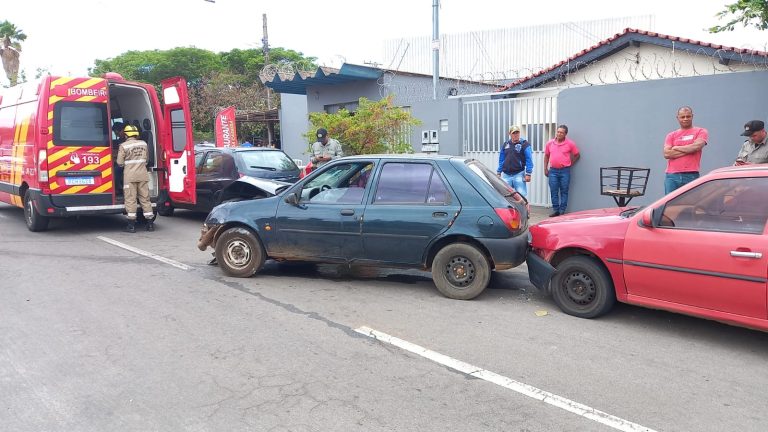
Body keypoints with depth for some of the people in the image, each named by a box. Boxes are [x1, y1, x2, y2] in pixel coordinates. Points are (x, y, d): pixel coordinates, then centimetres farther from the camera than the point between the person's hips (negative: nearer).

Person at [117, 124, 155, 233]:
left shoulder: (123, 146, -7)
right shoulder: (143, 144, 5)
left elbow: (120, 163, -5)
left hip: (130, 176, -4)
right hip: (143, 175, 4)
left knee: (130, 199, 1)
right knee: (145, 198, 9)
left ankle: (131, 225, 2)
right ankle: (150, 224, 10)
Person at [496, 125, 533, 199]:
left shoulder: (524, 144, -3)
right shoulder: (505, 144, 12)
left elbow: (529, 160, -8)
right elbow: (501, 160, 17)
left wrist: (528, 173, -13)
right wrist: (498, 172, 15)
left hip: (518, 174, -4)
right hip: (506, 175, 5)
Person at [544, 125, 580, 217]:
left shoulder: (570, 144, -2)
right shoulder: (550, 143, 5)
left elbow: (577, 155, 8)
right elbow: (546, 156, 14)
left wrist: (570, 164, 3)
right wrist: (545, 169, 9)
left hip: (565, 171, -2)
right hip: (553, 171, 3)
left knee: (564, 192, 3)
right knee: (553, 192, 4)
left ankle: (562, 211, 8)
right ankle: (555, 210, 12)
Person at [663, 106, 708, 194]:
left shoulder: (701, 131, 10)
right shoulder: (671, 135, 15)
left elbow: (697, 146, -9)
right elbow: (666, 154, 0)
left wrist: (676, 148, 2)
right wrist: (688, 150, -5)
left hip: (691, 176, -2)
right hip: (672, 176, 2)